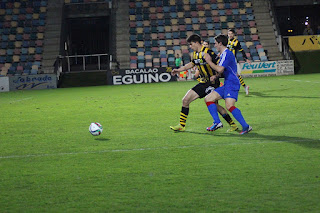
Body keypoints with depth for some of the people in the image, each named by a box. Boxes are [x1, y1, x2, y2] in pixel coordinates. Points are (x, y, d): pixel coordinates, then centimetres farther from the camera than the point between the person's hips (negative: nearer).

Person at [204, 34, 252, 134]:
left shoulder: (226, 54, -12)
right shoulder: (223, 54, 21)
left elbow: (220, 69, -21)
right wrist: (216, 76, 13)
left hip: (232, 84, -11)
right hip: (227, 84, 11)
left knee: (229, 105, -25)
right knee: (208, 98, 6)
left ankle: (246, 126, -22)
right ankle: (217, 122, 2)